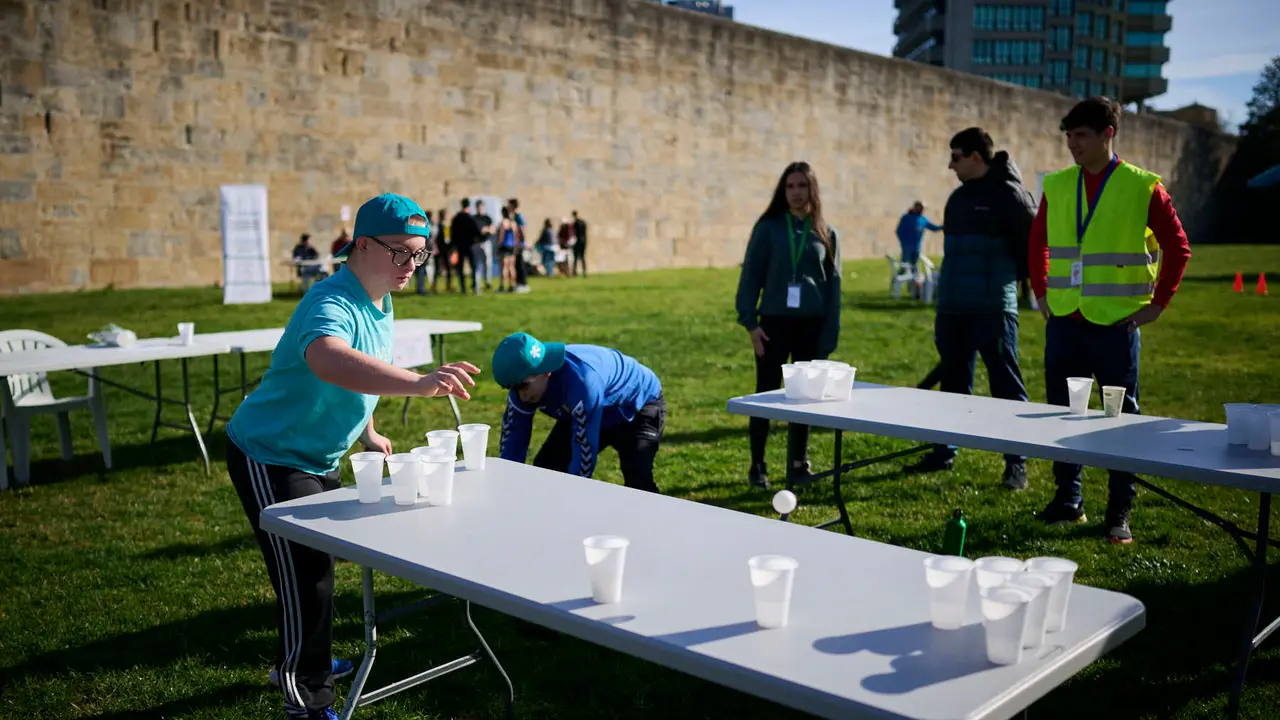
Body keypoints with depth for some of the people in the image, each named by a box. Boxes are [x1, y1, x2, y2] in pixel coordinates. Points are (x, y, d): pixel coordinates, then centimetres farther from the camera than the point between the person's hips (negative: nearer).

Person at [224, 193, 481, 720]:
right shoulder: (331, 304, -31)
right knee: (305, 575, -6)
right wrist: (418, 384, -66)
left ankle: (304, 661, 44)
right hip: (270, 456, -10)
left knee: (317, 563, 23)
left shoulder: (380, 307, 1)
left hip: (315, 458, 10)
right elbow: (328, 361, -55)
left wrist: (366, 433, 19)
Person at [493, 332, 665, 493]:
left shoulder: (580, 380, -44)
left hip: (638, 406, -7)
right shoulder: (524, 383, -21)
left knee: (637, 478, -27)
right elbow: (511, 444, -15)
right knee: (545, 468, 0)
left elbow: (585, 449, -40)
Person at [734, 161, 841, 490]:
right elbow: (750, 276, 1)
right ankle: (757, 466, 12)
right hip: (774, 322, -2)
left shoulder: (826, 233, 7)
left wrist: (830, 333, 1)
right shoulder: (768, 228, 2)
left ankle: (798, 463, 22)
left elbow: (833, 285, 8)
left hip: (812, 325, 2)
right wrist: (750, 321, -7)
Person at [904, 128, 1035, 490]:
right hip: (952, 309, 7)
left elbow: (1032, 244, -8)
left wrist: (1031, 286, -1)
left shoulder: (1009, 194, -8)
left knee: (1006, 386, 0)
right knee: (953, 383, 14)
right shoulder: (958, 197, 15)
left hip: (992, 310, -7)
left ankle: (1016, 462, 8)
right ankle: (944, 451, 25)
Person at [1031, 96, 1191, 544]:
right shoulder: (1056, 185, 6)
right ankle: (1068, 499, 23)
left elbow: (1177, 248, -1)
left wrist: (1157, 304, -3)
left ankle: (1120, 512, 16)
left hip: (1117, 324, -4)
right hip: (1063, 323, 4)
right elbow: (1037, 243, 19)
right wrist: (1041, 292, 12)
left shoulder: (1143, 187, -5)